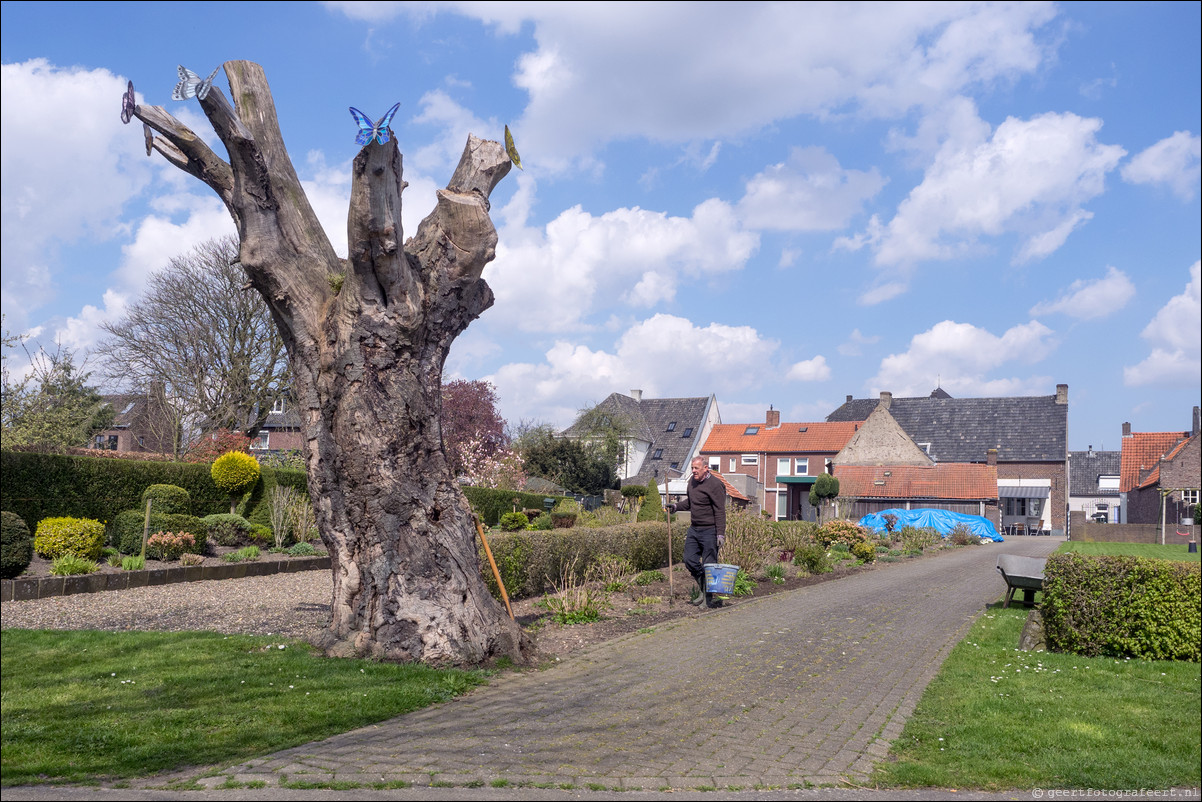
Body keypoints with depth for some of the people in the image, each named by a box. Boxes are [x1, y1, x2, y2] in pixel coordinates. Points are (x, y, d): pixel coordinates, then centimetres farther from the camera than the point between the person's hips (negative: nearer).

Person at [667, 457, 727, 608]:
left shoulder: (715, 485, -14)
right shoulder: (692, 481, 10)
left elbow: (720, 511, -16)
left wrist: (720, 534, -19)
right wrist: (676, 506, 6)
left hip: (709, 531, -8)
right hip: (694, 529, 8)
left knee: (708, 565, -2)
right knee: (689, 560, 7)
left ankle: (709, 598, 9)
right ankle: (703, 590, 25)